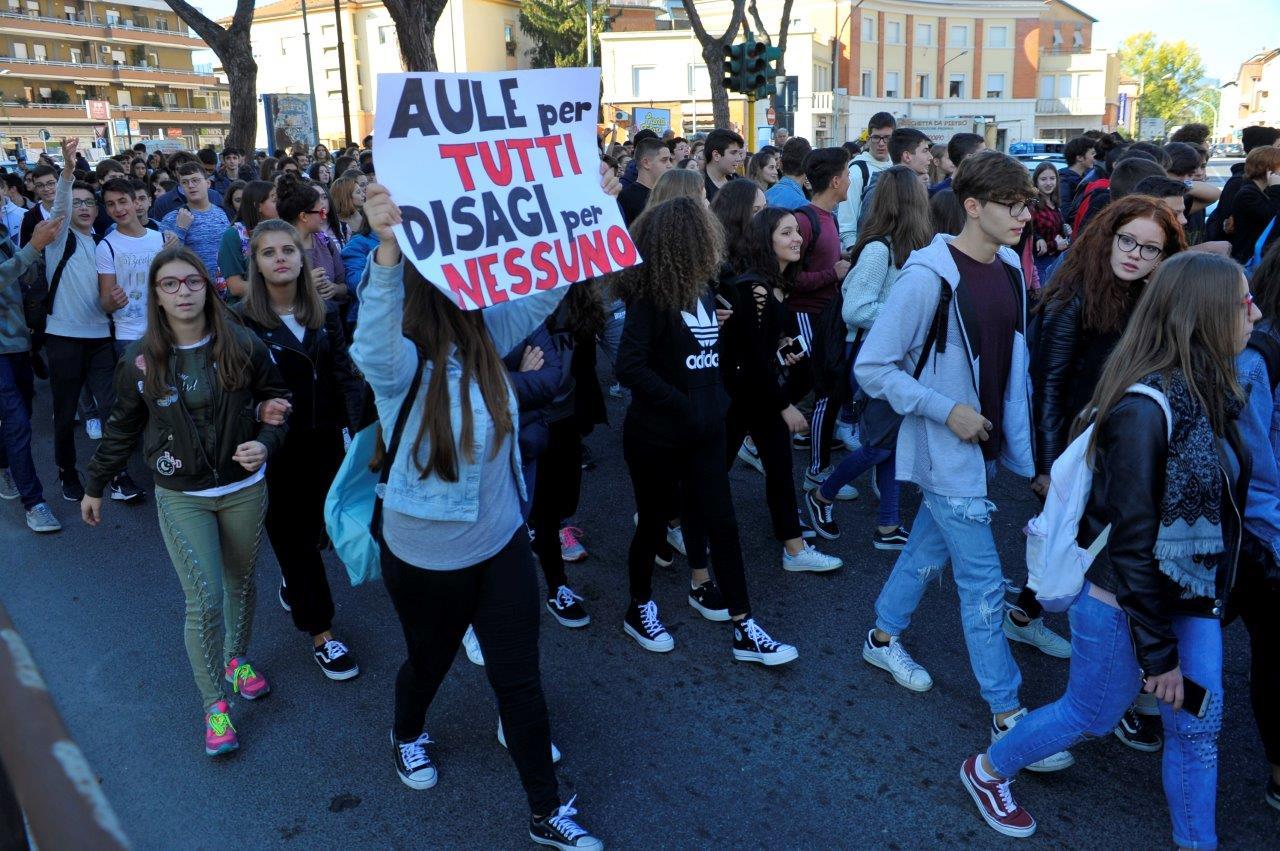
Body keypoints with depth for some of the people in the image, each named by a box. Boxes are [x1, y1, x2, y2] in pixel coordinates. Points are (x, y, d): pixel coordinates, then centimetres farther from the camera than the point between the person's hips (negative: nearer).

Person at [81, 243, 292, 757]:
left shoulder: (243, 346, -9)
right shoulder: (141, 360, -7)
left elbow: (274, 403, 2)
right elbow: (122, 428, 5)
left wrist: (265, 444, -17)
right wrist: (95, 486, 13)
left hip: (245, 490, 1)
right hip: (181, 497, -1)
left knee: (242, 583, 17)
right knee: (204, 601, -5)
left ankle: (237, 659, 43)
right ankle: (214, 704, 13)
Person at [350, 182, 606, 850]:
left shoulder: (485, 333, -7)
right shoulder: (401, 360, -23)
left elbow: (545, 288, -5)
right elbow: (374, 348, -47)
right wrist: (388, 250, -63)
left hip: (502, 541, 4)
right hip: (427, 554, -4)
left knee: (520, 680, 12)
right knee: (429, 662, 23)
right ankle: (407, 736, 58)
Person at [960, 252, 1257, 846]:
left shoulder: (1207, 393, -1)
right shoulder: (1147, 408, -27)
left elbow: (1213, 509, 4)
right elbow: (1131, 540, -24)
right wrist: (1158, 652, -18)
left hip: (1192, 602, 7)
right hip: (1126, 608, -7)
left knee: (1197, 730, 17)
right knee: (1088, 716, 14)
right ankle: (987, 770, 38)